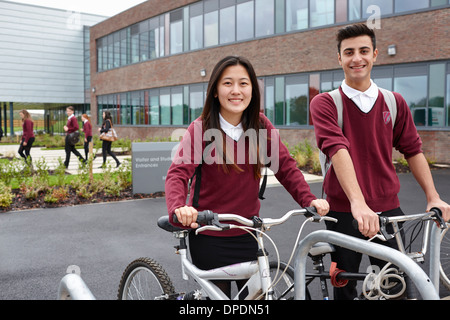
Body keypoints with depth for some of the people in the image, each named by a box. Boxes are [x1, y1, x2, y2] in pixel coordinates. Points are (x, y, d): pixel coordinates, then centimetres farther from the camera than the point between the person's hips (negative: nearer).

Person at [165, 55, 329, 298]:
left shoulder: (261, 125, -2)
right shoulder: (201, 128, -13)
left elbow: (285, 166, -1)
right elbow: (178, 173, -23)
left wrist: (309, 200, -17)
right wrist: (178, 209, -43)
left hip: (247, 235, 3)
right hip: (208, 237, -3)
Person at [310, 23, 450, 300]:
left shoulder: (395, 103, 6)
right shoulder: (325, 103, -6)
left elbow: (413, 150, 10)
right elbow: (337, 149, -21)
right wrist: (358, 202, -34)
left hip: (388, 209, 3)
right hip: (345, 212, -2)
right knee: (345, 287, 10)